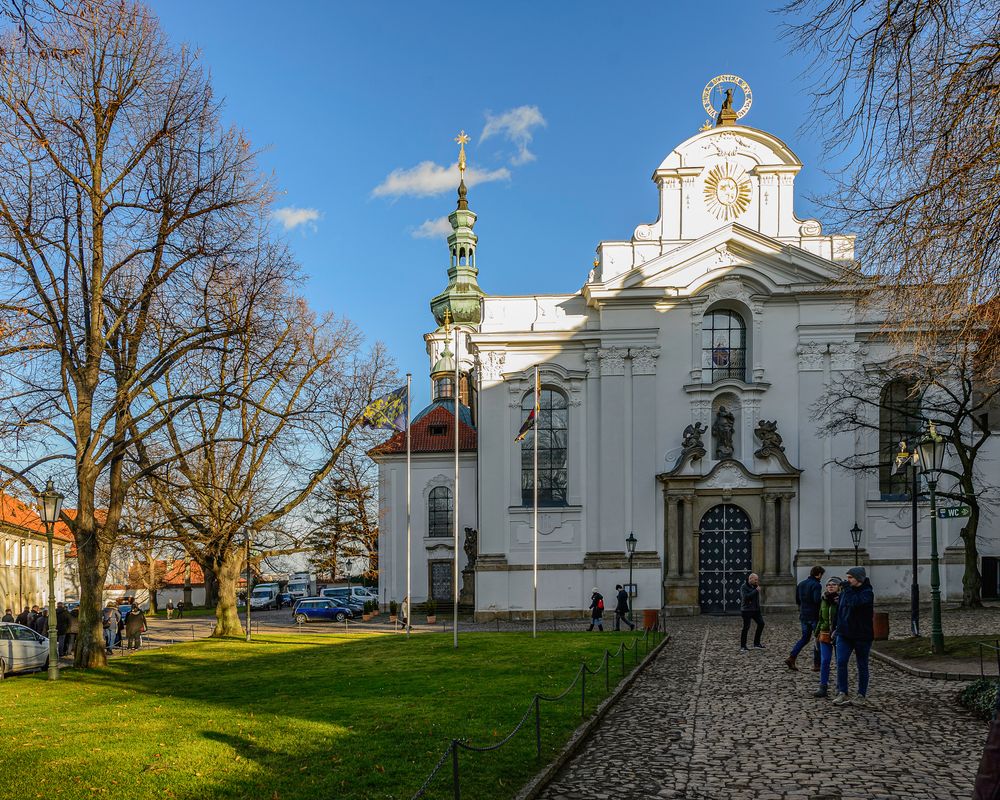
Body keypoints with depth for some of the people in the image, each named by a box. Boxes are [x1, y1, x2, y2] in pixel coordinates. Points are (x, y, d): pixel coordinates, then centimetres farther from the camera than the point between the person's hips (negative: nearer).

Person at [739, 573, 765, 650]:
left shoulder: (754, 586, 11)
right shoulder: (744, 587, -10)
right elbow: (746, 597, -26)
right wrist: (756, 590, -23)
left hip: (755, 609, 7)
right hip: (746, 610, -7)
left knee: (761, 623, 3)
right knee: (746, 627, -6)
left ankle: (756, 643, 14)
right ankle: (743, 646, 3)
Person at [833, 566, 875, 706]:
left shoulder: (867, 593, -12)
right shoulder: (845, 591, 8)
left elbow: (855, 602, -32)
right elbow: (839, 609, 18)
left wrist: (847, 590, -19)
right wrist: (837, 628, 16)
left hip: (862, 635, -5)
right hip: (844, 634, 5)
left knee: (862, 666, 7)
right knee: (841, 662, -9)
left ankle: (861, 695, 18)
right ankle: (842, 693, -6)